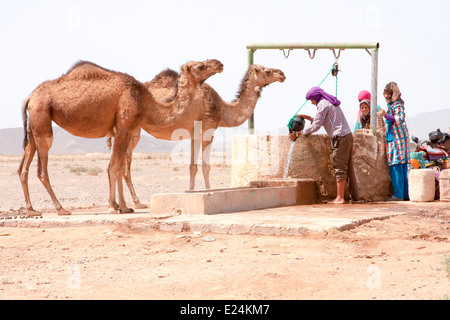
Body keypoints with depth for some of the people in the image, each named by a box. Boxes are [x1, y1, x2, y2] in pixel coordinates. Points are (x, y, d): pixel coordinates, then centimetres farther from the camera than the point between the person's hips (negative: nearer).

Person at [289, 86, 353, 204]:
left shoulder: (323, 104, -7)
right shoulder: (331, 102, 22)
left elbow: (316, 126, -9)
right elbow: (323, 121, 32)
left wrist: (297, 133, -3)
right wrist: (308, 117, 28)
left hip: (340, 137, -9)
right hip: (347, 135, 9)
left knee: (339, 167, -9)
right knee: (344, 167, 7)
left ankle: (339, 198, -10)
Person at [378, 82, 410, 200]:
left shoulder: (397, 105, -8)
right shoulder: (391, 105, 21)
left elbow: (400, 119, -21)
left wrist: (386, 115, -27)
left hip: (397, 138, -10)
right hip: (393, 138, 10)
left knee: (395, 167, -12)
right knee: (401, 168, 9)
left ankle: (398, 194, -14)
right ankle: (405, 194, 11)